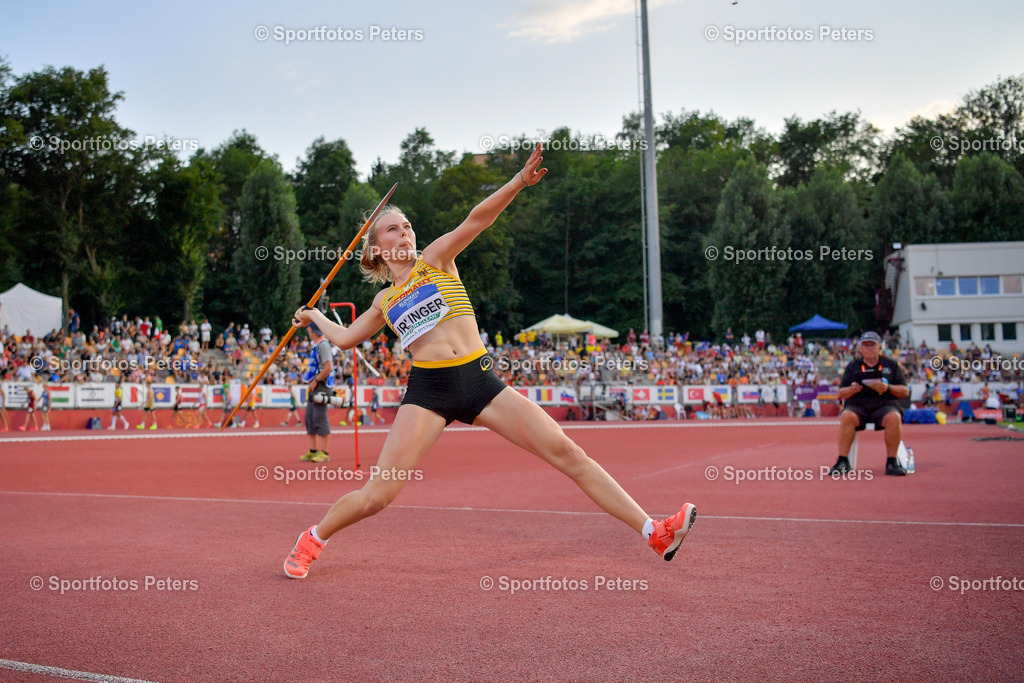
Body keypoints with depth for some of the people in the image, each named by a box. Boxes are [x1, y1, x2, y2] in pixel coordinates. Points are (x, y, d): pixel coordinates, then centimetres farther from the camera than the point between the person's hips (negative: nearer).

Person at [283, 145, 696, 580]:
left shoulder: (435, 259, 12)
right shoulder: (384, 302, 16)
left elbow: (476, 220, -4)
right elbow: (344, 338, 32)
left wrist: (518, 182, -16)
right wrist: (314, 317, 44)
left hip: (480, 380, 0)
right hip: (427, 389, 0)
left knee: (566, 452, -8)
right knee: (377, 496, -5)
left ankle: (653, 532, -8)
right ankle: (311, 540, 23)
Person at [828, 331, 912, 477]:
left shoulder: (891, 365, 14)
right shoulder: (853, 366, 16)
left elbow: (905, 392, 8)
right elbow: (840, 394, 11)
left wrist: (888, 388, -12)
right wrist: (852, 390, -12)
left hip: (885, 405, 0)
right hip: (857, 406, 0)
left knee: (894, 418, -34)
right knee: (847, 417, -33)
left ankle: (891, 463, -25)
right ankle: (842, 462, -31)